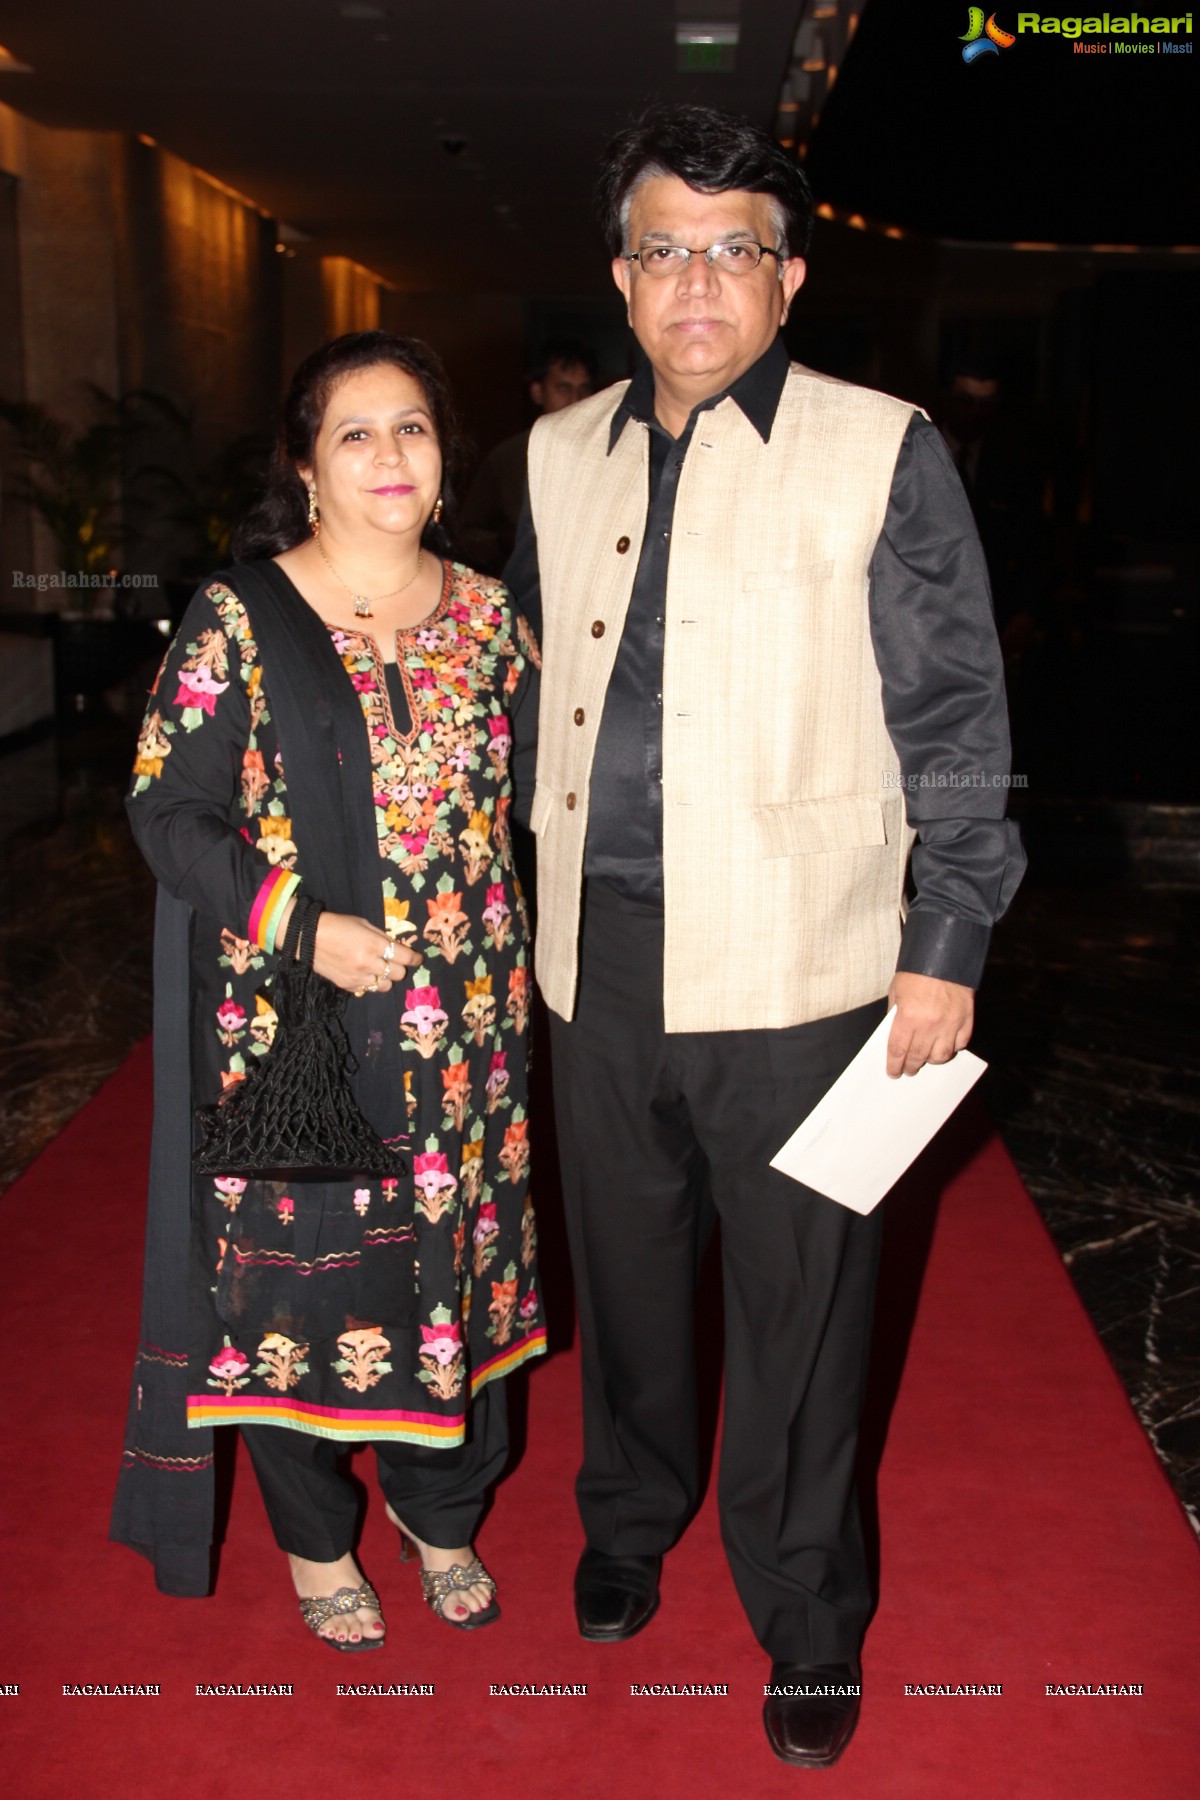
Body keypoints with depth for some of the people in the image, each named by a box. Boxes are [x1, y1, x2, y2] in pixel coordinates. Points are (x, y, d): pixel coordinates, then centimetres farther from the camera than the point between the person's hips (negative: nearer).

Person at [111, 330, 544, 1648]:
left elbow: (530, 788, 13)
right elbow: (167, 809, -7)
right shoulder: (239, 618, -7)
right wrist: (304, 926, -18)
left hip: (460, 1019, 4)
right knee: (298, 1266, 8)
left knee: (455, 1250, 13)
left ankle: (438, 1508, 38)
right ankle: (316, 1540, 32)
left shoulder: (484, 615, 5)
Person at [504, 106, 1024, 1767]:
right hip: (600, 956, 4)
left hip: (794, 963, -4)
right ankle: (629, 1523, 45)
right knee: (625, 1270, 19)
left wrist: (945, 950, -8)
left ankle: (809, 1624, 30)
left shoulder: (881, 454, -4)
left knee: (799, 1308, 8)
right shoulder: (564, 457, 9)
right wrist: (538, 888, 18)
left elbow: (958, 724, -4)